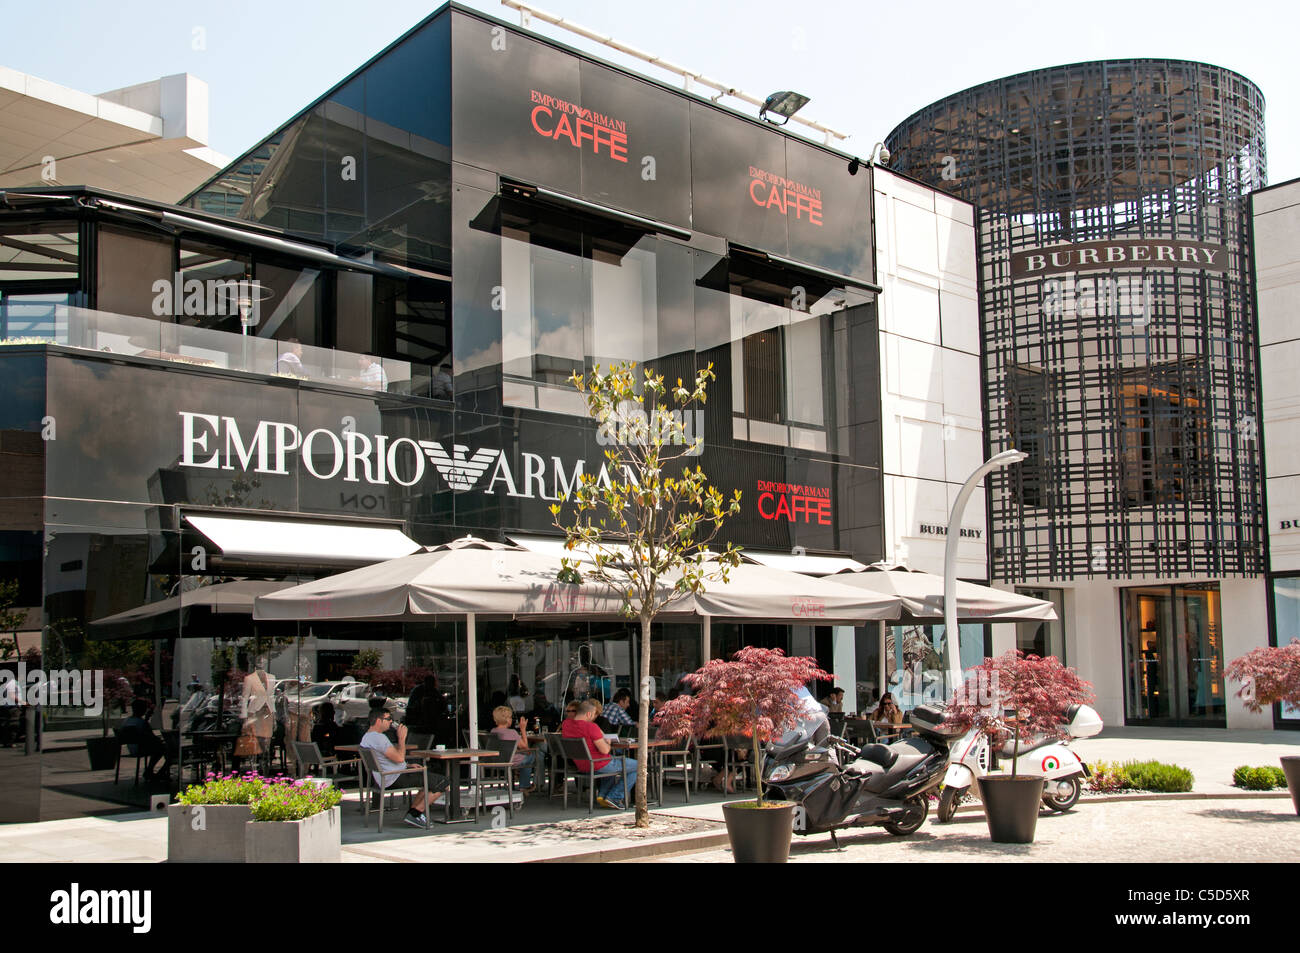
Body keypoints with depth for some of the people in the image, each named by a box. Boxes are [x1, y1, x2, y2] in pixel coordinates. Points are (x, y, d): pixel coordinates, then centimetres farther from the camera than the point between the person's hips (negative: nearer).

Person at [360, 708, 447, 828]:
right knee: (442, 782, -10)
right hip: (396, 780, -11)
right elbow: (399, 758, -28)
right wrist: (401, 738, -14)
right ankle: (415, 813, -4)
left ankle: (412, 812, 13)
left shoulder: (366, 737, 15)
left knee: (429, 781, 27)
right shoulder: (379, 737, -21)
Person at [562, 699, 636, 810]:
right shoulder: (590, 726, -25)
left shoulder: (566, 723, -1)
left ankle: (602, 795, 22)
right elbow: (605, 750, -25)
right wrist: (607, 742, -3)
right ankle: (614, 797, 4)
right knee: (637, 766, 5)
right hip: (599, 766, -9)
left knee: (612, 762, 38)